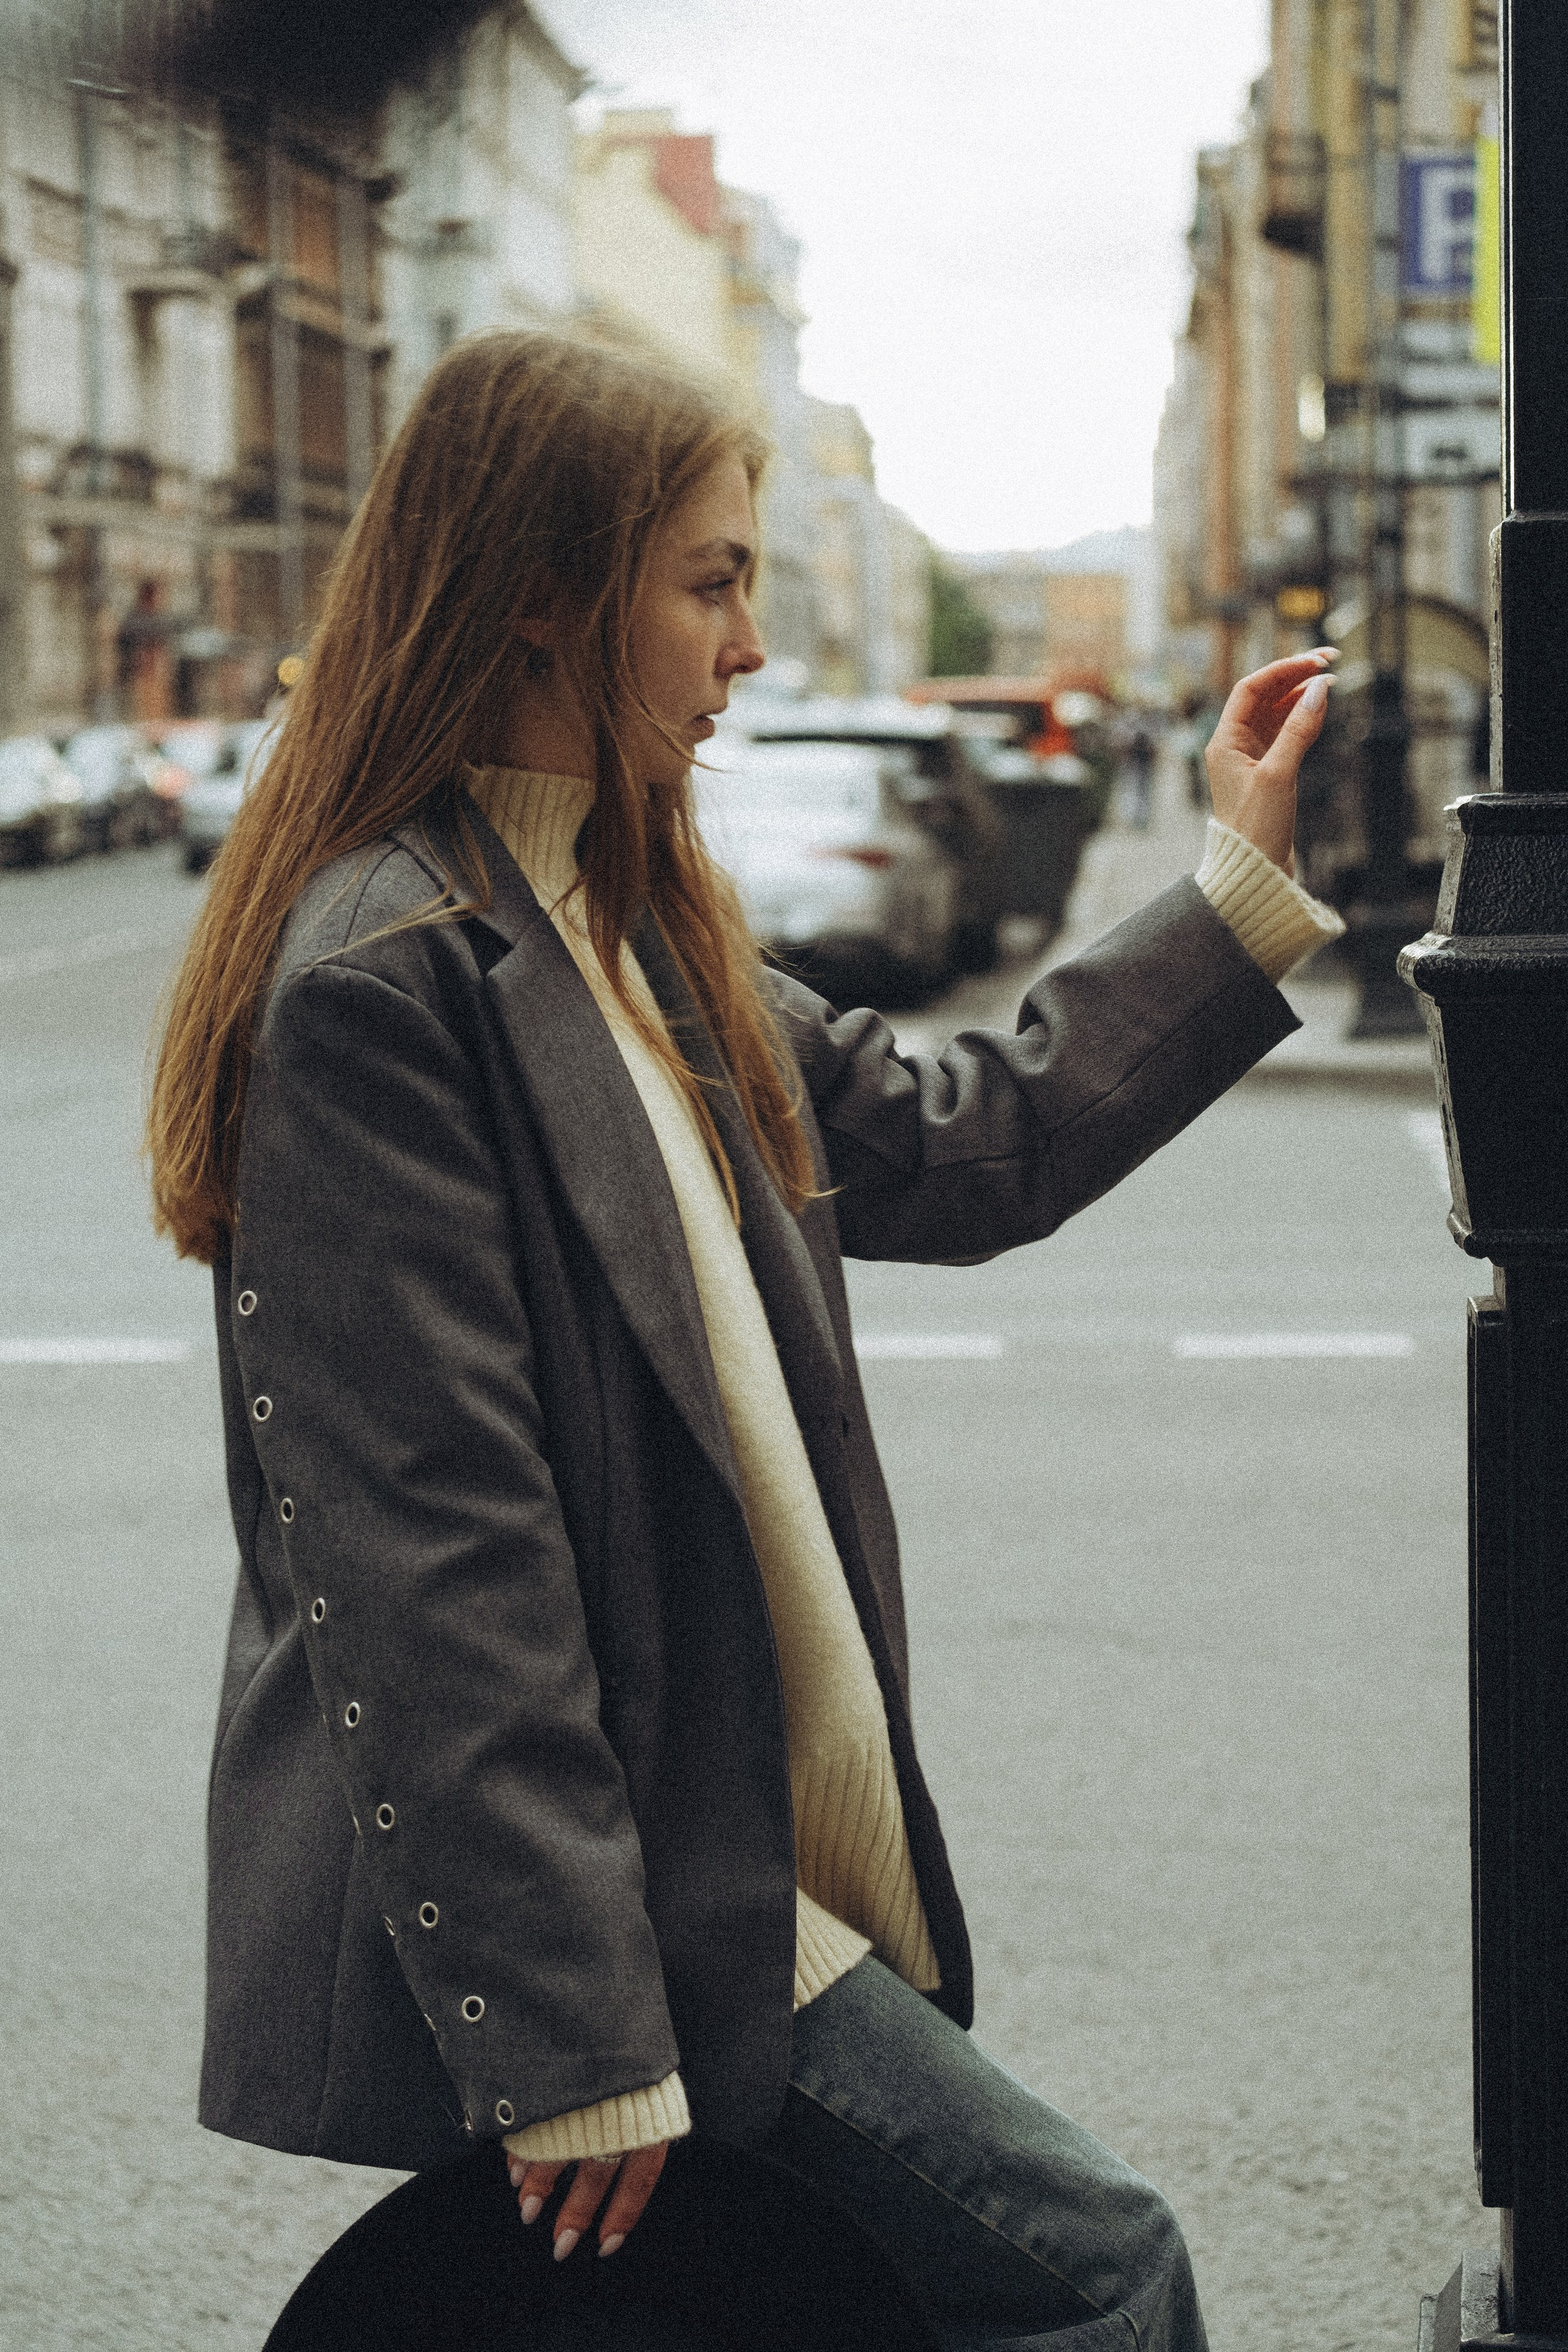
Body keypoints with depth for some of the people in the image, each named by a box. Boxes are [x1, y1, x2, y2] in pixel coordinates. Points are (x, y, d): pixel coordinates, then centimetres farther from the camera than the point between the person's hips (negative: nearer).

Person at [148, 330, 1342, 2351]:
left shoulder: (630, 938, 14)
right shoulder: (384, 982, -18)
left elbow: (959, 1146, 23)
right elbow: (426, 1561, -21)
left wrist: (1241, 879, 24)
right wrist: (572, 2038, -22)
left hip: (716, 1844, 9)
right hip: (598, 1875, -9)